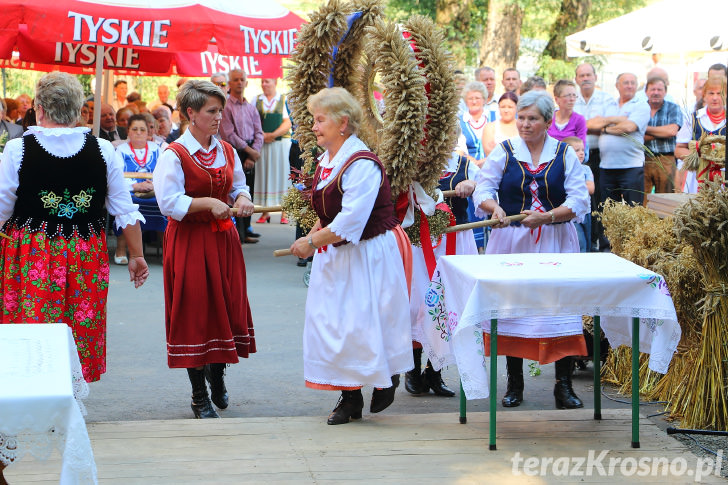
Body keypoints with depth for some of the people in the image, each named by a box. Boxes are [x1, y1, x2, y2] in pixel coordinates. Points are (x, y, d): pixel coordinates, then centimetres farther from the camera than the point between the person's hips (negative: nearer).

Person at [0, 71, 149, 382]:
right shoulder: (102, 150, -1)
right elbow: (126, 211, 3)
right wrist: (137, 256, 12)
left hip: (30, 255, -2)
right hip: (86, 258, 2)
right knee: (82, 331, 11)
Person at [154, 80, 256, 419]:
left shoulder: (227, 151, 8)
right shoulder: (174, 155, -10)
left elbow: (238, 187, 18)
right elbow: (170, 202, -17)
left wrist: (242, 199, -4)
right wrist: (209, 203, -22)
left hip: (222, 238, 6)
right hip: (189, 242, -6)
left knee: (227, 306, 7)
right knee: (194, 312, -1)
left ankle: (217, 377, 33)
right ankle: (199, 396, 10)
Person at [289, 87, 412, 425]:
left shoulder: (362, 164, -21)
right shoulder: (326, 161, 8)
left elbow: (350, 220, -26)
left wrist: (312, 241, -19)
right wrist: (315, 236, 2)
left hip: (369, 254, -9)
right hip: (336, 257, 9)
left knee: (363, 320, -4)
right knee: (331, 321, 6)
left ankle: (387, 378, 22)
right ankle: (349, 398, 15)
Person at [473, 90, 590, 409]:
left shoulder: (565, 154, 4)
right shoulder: (504, 151, 5)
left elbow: (579, 201, -2)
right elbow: (482, 190, 0)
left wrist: (548, 216, -17)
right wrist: (494, 208, -22)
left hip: (555, 242, 0)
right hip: (511, 240, 0)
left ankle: (564, 384, 2)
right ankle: (514, 383, 13)